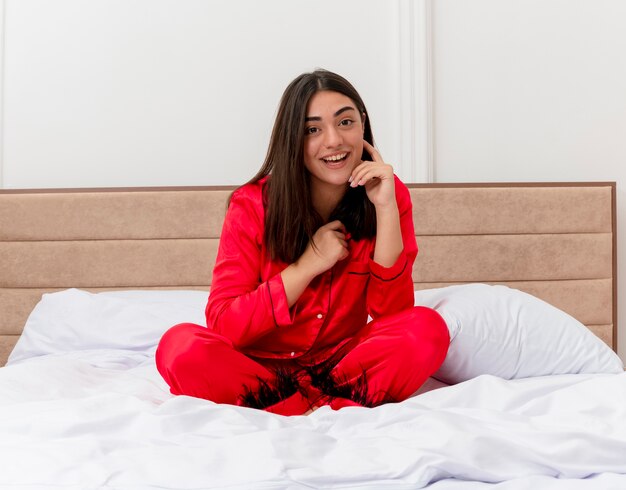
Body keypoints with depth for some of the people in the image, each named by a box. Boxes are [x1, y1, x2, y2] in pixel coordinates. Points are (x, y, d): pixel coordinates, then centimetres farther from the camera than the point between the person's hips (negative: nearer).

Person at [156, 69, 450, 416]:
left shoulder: (390, 194, -5)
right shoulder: (253, 205, -10)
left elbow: (392, 313, -13)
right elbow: (223, 324, -14)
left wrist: (386, 208, -21)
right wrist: (309, 264, -21)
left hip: (343, 363, 1)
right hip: (258, 366, -1)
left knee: (428, 329, -26)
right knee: (181, 345, -30)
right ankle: (342, 404, -24)